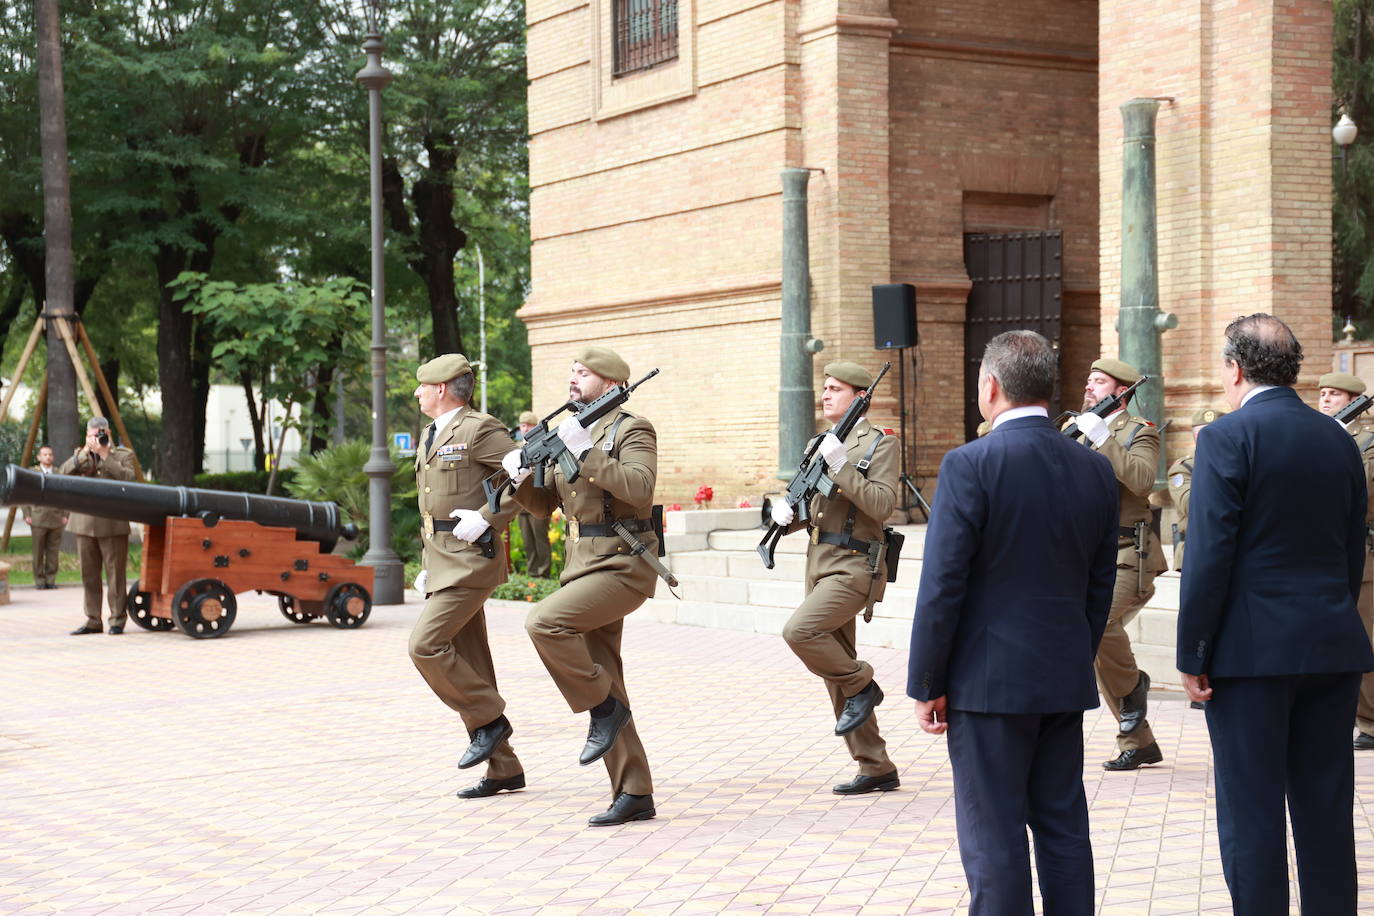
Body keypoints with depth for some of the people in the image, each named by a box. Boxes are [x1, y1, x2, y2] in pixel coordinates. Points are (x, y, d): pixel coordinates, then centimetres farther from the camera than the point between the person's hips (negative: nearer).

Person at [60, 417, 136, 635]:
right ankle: (93, 621, 13)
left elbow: (128, 478, -13)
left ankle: (117, 620, 5)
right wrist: (84, 452, -10)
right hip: (84, 524, 4)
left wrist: (105, 455, -15)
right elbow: (63, 473, 1)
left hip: (113, 525, -4)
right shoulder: (81, 455, 15)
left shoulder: (123, 455, 4)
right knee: (89, 575, 7)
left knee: (115, 574, -2)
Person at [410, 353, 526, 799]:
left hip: (470, 561, -9)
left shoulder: (479, 430, -10)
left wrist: (486, 519, -20)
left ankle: (488, 719, -2)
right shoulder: (430, 435, 19)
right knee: (470, 666, 7)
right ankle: (504, 769, 11)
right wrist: (428, 564, 24)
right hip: (444, 564, 9)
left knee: (425, 645, -17)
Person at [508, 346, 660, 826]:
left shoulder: (632, 430, -6)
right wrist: (522, 477, -2)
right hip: (583, 567, 8)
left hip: (622, 566, -8)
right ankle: (634, 795, 10)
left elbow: (639, 488, -24)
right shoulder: (572, 431, 17)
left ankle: (604, 708, -9)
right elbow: (545, 504, 19)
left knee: (544, 621, -27)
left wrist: (586, 452, -26)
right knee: (602, 681, 6)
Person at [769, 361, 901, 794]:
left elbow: (882, 505, -18)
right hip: (820, 565, 8)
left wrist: (842, 467, -22)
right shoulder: (822, 445, 18)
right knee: (836, 674, 8)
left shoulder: (880, 445, -5)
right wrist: (786, 513, -1)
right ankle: (877, 770, 15)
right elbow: (807, 510, 21)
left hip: (855, 567, -8)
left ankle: (862, 684, -2)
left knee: (799, 631, -26)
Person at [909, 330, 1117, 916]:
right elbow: (1100, 584, 11)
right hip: (1066, 682, 6)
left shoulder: (970, 465, -14)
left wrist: (926, 685, -7)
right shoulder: (1095, 470, 4)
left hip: (989, 682, -6)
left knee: (993, 840, 1)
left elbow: (942, 587, -14)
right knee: (1064, 830, 14)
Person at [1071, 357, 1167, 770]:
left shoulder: (1139, 433, -3)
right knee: (1102, 658, 7)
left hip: (1126, 558, -7)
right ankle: (1138, 743, 17)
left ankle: (1132, 683, -7)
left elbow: (1142, 479, -22)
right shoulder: (1075, 432, 18)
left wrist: (1103, 438, -23)